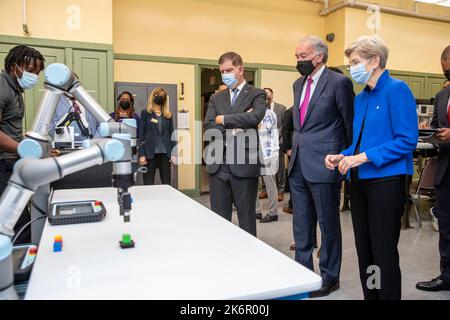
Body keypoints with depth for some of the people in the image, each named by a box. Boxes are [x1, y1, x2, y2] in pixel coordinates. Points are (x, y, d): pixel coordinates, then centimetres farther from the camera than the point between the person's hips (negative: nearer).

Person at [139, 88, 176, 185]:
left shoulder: (168, 115, 12)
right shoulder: (145, 113, 5)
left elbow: (172, 134, 11)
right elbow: (141, 135, 0)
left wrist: (173, 154, 2)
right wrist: (141, 154, -8)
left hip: (165, 153, 3)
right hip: (150, 153, -2)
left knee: (167, 183, 4)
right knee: (148, 183, 0)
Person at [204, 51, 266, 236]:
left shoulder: (256, 94, 3)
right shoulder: (216, 98, 15)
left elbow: (256, 117, -18)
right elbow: (208, 127, 2)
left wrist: (223, 119, -8)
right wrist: (233, 129, -12)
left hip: (244, 165, -4)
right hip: (218, 166, 4)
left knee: (246, 219, 6)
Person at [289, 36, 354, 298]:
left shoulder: (339, 82, -8)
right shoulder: (299, 84, 14)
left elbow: (350, 124, -3)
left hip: (323, 165, -7)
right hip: (299, 164, 7)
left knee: (328, 223, 6)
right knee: (301, 224, 15)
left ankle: (330, 277, 22)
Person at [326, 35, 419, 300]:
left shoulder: (397, 90, -8)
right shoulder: (361, 98, 14)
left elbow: (408, 139, -15)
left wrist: (365, 157, -20)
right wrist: (342, 157, 0)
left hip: (386, 181, -7)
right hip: (359, 181, 8)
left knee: (384, 253, 2)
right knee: (364, 250, 14)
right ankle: (370, 295, 29)